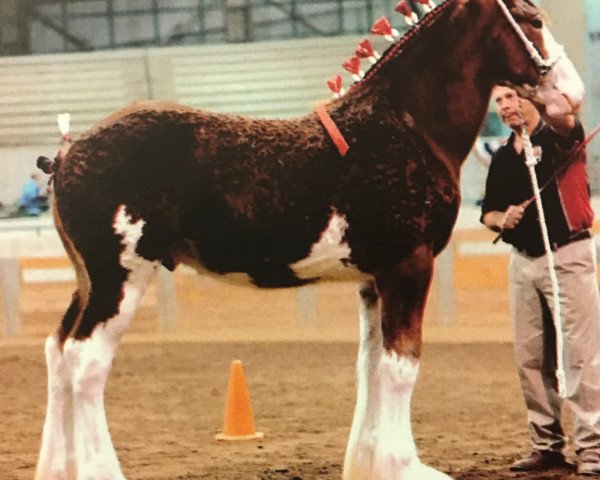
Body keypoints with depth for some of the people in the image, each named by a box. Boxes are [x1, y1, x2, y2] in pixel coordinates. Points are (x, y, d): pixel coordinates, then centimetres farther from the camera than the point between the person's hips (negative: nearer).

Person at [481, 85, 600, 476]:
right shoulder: (502, 157, 14)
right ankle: (547, 445, 13)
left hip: (568, 256, -7)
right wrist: (502, 220, -4)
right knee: (531, 359, 6)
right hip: (523, 261, 7)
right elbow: (488, 212, 21)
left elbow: (565, 118, -29)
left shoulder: (559, 136, -4)